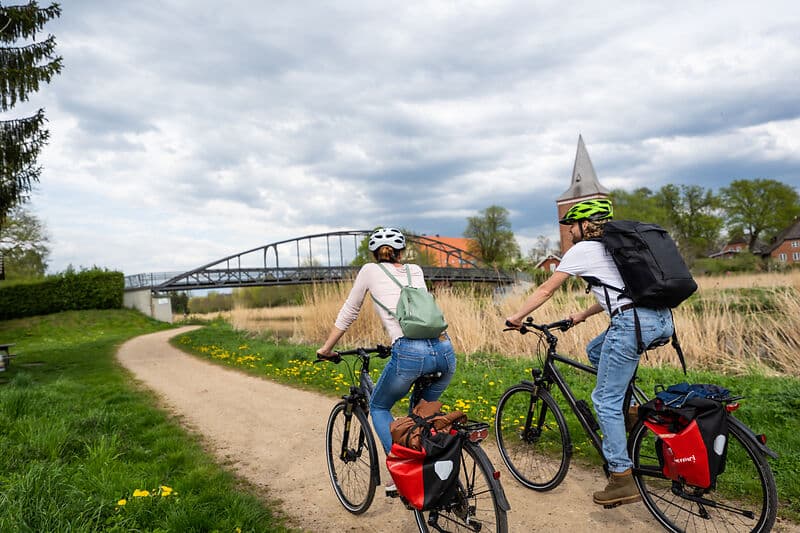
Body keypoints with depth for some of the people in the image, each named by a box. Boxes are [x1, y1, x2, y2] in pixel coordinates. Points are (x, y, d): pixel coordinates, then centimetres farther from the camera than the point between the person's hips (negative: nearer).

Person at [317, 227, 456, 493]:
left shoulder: (371, 271, 14)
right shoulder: (415, 271, 24)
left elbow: (348, 313, 19)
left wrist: (326, 349, 31)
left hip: (410, 354, -5)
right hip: (445, 351, 5)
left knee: (378, 408, 22)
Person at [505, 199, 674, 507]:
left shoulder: (582, 250, 3)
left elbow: (546, 290, 7)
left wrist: (517, 317, 17)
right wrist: (582, 315, 38)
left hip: (633, 323, -9)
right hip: (662, 319, 9)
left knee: (605, 400, 1)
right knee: (595, 350, 29)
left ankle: (622, 480, 4)